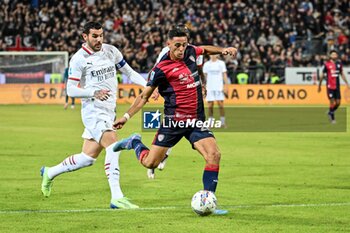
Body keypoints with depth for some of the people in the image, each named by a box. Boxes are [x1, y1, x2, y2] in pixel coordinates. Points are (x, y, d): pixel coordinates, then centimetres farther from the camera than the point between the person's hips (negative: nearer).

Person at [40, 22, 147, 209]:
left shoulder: (111, 51, 8)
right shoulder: (79, 59, -9)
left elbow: (129, 72, 17)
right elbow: (71, 90, -10)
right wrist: (94, 92, -25)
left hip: (109, 112, 7)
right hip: (93, 111, -7)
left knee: (88, 158, 11)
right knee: (113, 147, -24)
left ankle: (50, 173, 32)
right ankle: (117, 197, -24)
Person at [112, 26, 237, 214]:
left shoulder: (190, 52, 4)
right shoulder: (161, 69, -12)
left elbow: (205, 49, 28)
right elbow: (145, 96, -4)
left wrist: (223, 50, 11)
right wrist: (127, 116, -10)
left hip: (196, 121, 4)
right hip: (173, 121, -4)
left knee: (214, 155, -16)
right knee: (150, 163, -2)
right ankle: (134, 143, 32)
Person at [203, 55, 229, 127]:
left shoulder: (221, 63, 5)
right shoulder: (206, 64, 8)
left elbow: (224, 75, 4)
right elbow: (204, 76, 10)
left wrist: (225, 86, -4)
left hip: (219, 88, -1)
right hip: (209, 88, 1)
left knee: (220, 104, -6)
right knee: (210, 105, -1)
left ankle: (223, 122, 2)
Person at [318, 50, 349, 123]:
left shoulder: (339, 64, 8)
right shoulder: (326, 64, -6)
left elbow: (342, 74, 17)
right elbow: (322, 75, 0)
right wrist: (319, 85, 2)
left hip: (337, 86, 5)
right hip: (330, 86, -5)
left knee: (338, 102, 2)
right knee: (332, 102, -6)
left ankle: (331, 112, 28)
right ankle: (332, 118, 10)